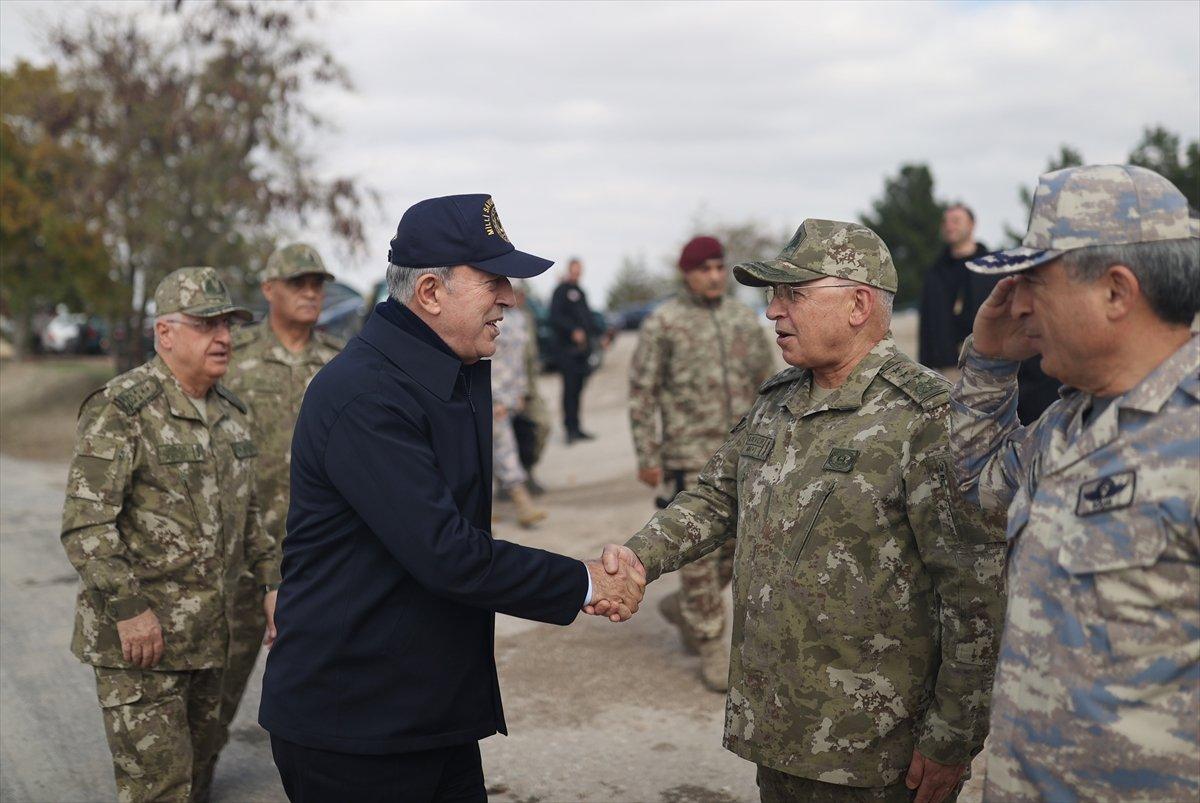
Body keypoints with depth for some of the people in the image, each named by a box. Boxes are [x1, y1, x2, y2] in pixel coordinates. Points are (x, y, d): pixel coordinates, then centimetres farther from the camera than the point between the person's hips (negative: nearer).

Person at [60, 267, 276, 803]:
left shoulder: (228, 411, 11)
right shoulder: (120, 410, -13)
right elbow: (86, 524, -18)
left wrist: (270, 582, 14)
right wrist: (128, 609, -22)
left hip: (206, 632, 8)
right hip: (138, 631, -8)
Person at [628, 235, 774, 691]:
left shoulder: (744, 319, 9)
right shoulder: (663, 324, -5)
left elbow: (767, 382, 16)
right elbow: (642, 392, -4)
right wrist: (647, 456, -8)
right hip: (690, 455, -5)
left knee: (739, 543, 9)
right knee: (700, 550, -2)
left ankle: (683, 606, 31)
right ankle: (711, 646, 10)